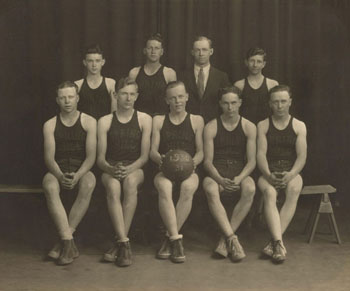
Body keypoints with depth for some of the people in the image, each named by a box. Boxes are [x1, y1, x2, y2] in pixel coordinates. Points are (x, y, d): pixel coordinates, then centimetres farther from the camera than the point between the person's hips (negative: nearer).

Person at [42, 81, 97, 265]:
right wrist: (60, 176, -23)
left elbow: (91, 157, -3)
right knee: (49, 186, -34)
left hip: (81, 171, -1)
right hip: (57, 172, 1)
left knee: (89, 184, -35)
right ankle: (69, 243, -37)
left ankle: (63, 241, -30)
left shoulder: (89, 122, 4)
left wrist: (77, 175, -22)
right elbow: (49, 158, -2)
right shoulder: (50, 125, 7)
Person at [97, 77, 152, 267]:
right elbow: (100, 158, 5)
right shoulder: (105, 121, 10)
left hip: (135, 169, 0)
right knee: (113, 187, -35)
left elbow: (144, 156, 4)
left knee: (131, 181, -36)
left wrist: (129, 169, -16)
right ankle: (124, 243, -40)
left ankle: (119, 243, -35)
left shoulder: (144, 119, 10)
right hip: (110, 170, 0)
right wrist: (110, 168, -18)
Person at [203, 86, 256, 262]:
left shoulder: (249, 127, 6)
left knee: (250, 189, -34)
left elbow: (252, 161, 1)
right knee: (211, 190, -36)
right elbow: (208, 161, -1)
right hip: (216, 173, -1)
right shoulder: (211, 127, 4)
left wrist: (239, 178, -19)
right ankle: (232, 240, -37)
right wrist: (220, 180, -20)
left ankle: (225, 239, -27)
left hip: (240, 172, 1)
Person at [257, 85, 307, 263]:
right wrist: (268, 175, -20)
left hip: (291, 172, 0)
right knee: (269, 193, -34)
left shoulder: (299, 126, 11)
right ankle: (278, 243, -45)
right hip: (268, 173, 0)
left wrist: (291, 174, -18)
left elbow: (302, 157, 2)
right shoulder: (263, 126, 11)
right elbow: (261, 154, 0)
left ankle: (274, 241, -35)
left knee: (294, 189, -34)